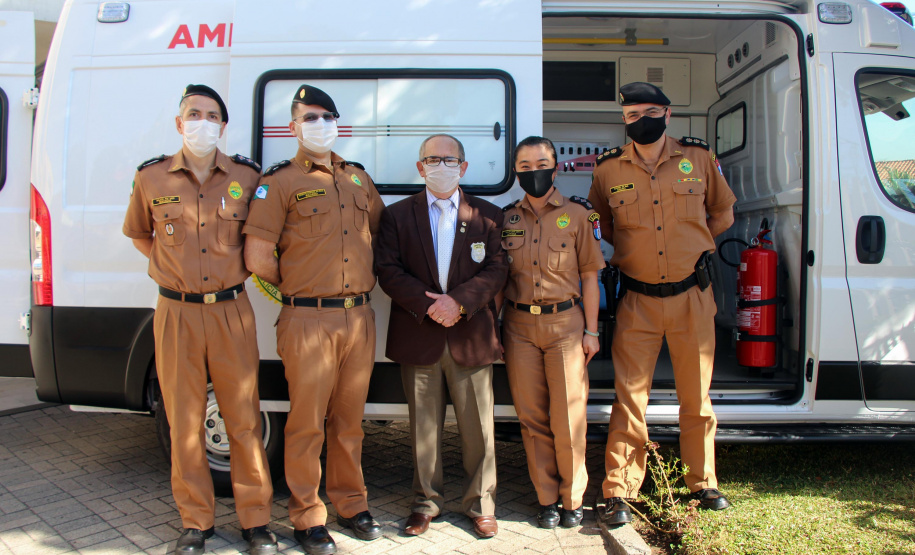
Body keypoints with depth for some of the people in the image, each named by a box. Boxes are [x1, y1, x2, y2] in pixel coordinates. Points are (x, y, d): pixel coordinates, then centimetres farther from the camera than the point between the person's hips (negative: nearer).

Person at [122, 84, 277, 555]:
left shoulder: (246, 176, 2)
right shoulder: (151, 177, 3)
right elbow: (137, 233, 21)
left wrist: (247, 266, 2)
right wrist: (170, 265, 8)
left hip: (232, 312, 0)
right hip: (177, 314, 1)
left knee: (244, 418, 4)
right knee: (185, 420, 7)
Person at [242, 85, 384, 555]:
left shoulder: (359, 178, 16)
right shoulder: (280, 181, -1)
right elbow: (257, 257, -8)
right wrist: (297, 288, 4)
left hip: (359, 317, 5)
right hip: (308, 320, -4)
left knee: (349, 420, 14)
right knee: (307, 424, 4)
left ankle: (351, 505, 29)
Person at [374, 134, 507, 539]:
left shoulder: (488, 216, 9)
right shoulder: (397, 215, 9)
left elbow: (496, 270, -1)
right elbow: (388, 271, -1)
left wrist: (458, 301, -15)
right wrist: (427, 305, -14)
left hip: (471, 338, 0)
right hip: (418, 337, 0)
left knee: (478, 427, 5)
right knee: (423, 427, 10)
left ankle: (480, 505, 22)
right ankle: (426, 502, 26)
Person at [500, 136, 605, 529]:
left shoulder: (577, 214, 2)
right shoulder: (506, 218, 8)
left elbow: (589, 275, 3)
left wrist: (591, 330, 0)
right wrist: (493, 329, 5)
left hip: (565, 323, -2)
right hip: (519, 325, 2)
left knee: (569, 417, 0)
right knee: (532, 418, 6)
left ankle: (572, 499, 18)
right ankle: (547, 500, 20)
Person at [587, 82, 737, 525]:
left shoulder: (698, 157, 1)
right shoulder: (608, 169, 0)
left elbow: (722, 213, 16)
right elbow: (600, 224, 17)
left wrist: (689, 246, 9)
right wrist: (630, 249, 7)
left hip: (692, 297, 1)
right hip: (637, 302, -1)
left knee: (696, 397, 12)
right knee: (629, 398, 0)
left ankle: (702, 483, 30)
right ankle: (618, 492, 10)